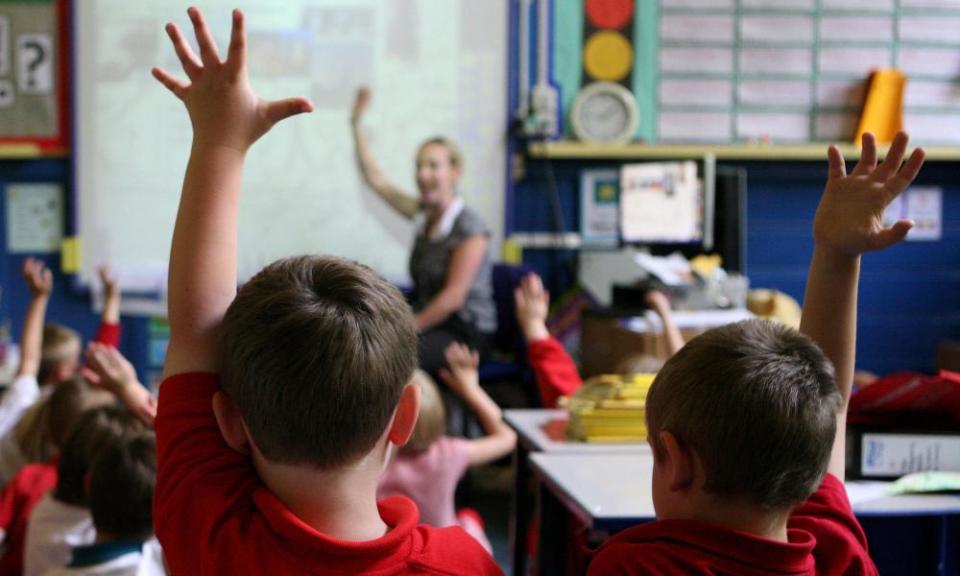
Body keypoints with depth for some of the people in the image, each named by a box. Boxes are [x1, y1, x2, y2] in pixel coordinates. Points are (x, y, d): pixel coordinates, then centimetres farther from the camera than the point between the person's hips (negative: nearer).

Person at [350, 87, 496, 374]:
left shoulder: (470, 228, -12)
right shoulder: (424, 213, 9)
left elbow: (454, 296, -16)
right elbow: (375, 179, 15)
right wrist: (356, 123, 13)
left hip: (466, 335, -7)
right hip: (431, 323, 7)